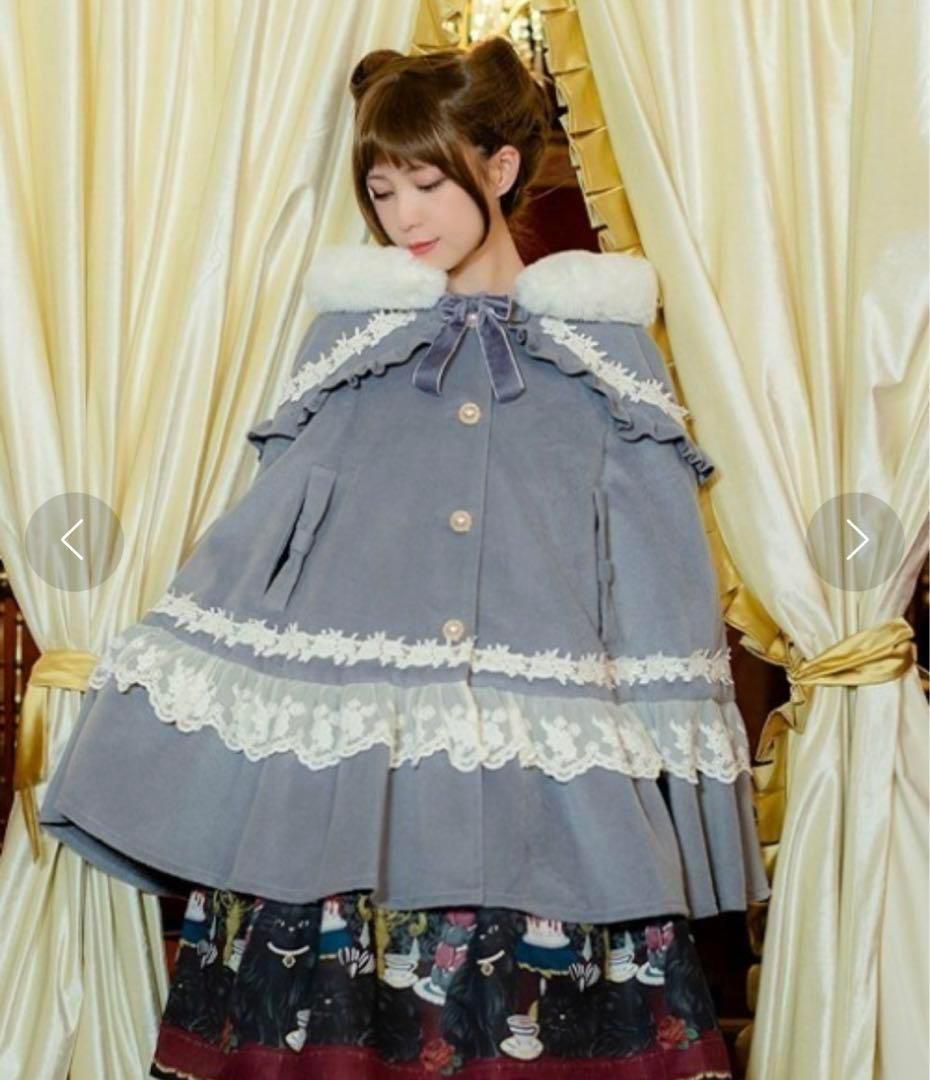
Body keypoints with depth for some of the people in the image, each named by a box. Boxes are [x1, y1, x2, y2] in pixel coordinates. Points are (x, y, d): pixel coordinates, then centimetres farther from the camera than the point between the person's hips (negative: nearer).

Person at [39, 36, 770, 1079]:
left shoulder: (604, 341, 7)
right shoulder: (348, 331, 10)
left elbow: (660, 556, 6)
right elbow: (266, 522, 9)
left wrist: (673, 743, 3)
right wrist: (172, 709, 5)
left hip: (547, 753, 0)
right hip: (348, 739, 1)